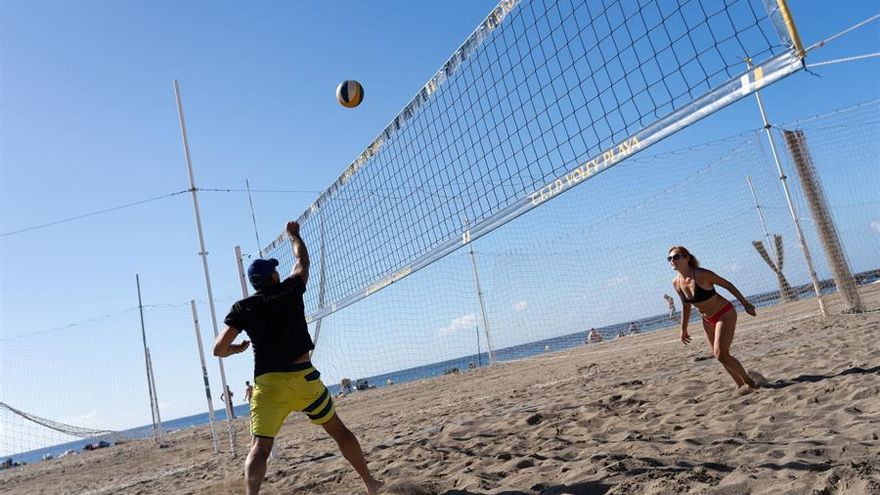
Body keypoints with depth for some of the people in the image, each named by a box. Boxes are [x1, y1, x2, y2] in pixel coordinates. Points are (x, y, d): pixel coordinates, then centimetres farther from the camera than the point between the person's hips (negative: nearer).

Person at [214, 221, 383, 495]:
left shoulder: (242, 308, 5)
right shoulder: (291, 289, 6)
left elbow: (219, 349, 0)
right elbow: (302, 261, 25)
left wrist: (238, 348, 22)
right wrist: (294, 234, 42)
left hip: (267, 384, 0)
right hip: (303, 378, 0)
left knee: (259, 447, -4)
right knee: (339, 431, 14)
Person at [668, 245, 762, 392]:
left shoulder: (702, 274, -25)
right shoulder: (676, 283, -7)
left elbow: (727, 285, -12)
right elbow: (686, 306, 9)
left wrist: (745, 304, -8)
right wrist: (684, 329, 14)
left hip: (725, 314, -7)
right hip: (708, 320, 7)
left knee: (721, 354, -15)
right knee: (719, 355, 10)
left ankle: (749, 381, 7)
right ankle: (741, 385, 28)